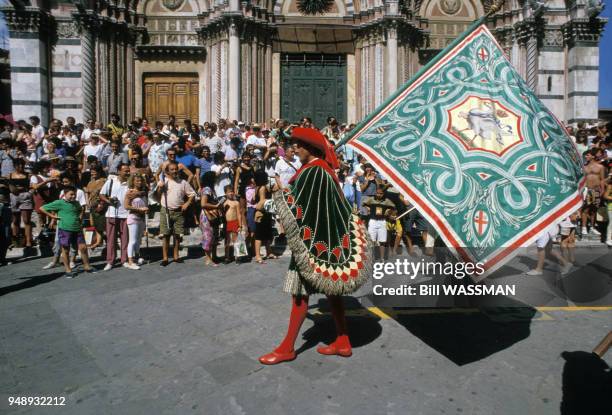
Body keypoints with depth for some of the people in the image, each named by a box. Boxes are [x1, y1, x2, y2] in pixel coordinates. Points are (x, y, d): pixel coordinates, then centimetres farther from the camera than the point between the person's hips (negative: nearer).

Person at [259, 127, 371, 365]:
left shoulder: (312, 171, -16)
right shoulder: (325, 169, 12)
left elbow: (298, 205, -18)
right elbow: (340, 207, 16)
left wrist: (280, 193, -2)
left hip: (312, 238, -9)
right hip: (328, 237, 9)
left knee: (300, 291, 0)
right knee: (331, 289, 14)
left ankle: (288, 347, 11)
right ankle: (343, 342, 23)